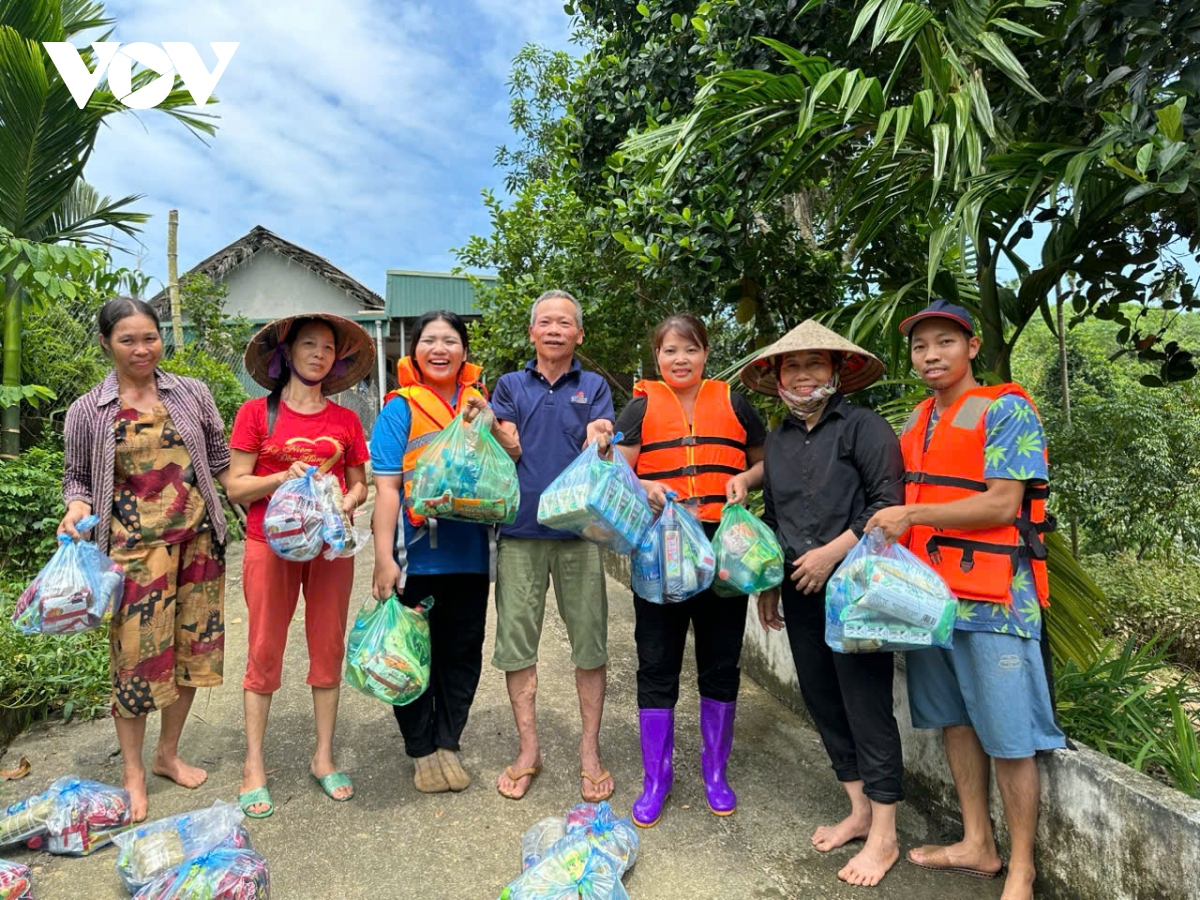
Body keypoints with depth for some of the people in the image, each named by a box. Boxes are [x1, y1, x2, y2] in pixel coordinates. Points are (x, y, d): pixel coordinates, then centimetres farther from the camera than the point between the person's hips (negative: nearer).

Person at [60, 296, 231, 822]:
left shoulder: (192, 394, 6)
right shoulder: (88, 412, 4)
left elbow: (220, 460, 11)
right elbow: (77, 477, 10)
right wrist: (76, 510, -10)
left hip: (196, 540, 2)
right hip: (135, 546, -2)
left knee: (191, 647, 9)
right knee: (137, 655, 1)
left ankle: (168, 754, 30)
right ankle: (133, 771, 22)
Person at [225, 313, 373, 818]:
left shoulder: (345, 420, 8)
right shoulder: (257, 412, 2)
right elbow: (235, 486, -1)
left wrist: (350, 500, -9)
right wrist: (284, 478, -17)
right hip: (271, 544, -2)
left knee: (329, 650, 7)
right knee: (264, 654, 4)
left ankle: (324, 758, 21)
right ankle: (254, 767, 17)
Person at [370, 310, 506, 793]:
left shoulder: (480, 405, 8)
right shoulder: (400, 409, -3)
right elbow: (387, 487, -9)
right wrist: (384, 558, -16)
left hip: (469, 554, 4)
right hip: (417, 556, -3)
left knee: (463, 653, 13)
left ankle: (448, 744, 32)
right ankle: (421, 750, 29)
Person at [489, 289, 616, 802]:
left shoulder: (594, 387, 8)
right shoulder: (510, 385, 10)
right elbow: (511, 451, -1)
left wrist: (599, 441, -26)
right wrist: (493, 426, -20)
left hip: (579, 529, -1)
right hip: (520, 529, 1)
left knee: (590, 641, 5)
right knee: (516, 640, 6)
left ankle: (590, 750, 22)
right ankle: (528, 749, 23)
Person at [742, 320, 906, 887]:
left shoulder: (863, 426, -7)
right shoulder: (776, 440, 13)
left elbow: (888, 502, -13)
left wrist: (831, 553, -16)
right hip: (800, 592, 7)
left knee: (867, 706, 0)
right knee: (822, 701, 13)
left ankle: (883, 836, 17)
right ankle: (859, 812, 31)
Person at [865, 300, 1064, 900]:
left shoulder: (1006, 410, -7)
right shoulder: (917, 423, 13)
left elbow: (1002, 504, -16)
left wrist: (912, 516, -18)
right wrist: (889, 531, 3)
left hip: (993, 598, -7)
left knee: (1008, 738, 2)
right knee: (955, 721, 15)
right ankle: (977, 845, 30)